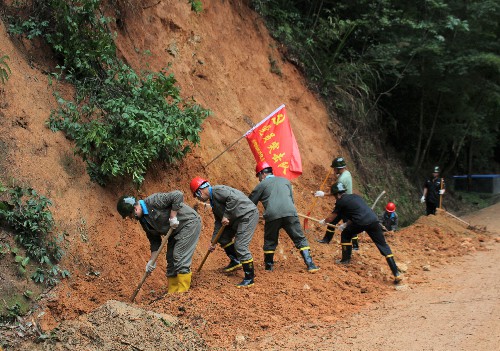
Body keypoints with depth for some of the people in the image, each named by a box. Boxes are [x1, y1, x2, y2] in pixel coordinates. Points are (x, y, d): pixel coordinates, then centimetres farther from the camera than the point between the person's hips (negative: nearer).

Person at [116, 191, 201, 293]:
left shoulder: (153, 201, -23)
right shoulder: (143, 219, 4)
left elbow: (178, 195, -30)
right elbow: (154, 240, 8)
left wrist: (173, 217, -27)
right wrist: (152, 260, 1)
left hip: (189, 223, -10)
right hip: (175, 231, 10)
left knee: (180, 258, -15)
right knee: (171, 260, 9)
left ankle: (183, 292, -11)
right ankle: (172, 292, 16)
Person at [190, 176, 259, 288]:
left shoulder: (217, 190, -13)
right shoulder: (213, 201, 17)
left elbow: (233, 198, -29)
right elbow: (218, 223, 19)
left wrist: (226, 216, -23)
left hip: (248, 215, -11)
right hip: (238, 219, 11)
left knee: (240, 245, -14)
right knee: (223, 237, 19)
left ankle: (249, 278, -8)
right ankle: (235, 261, 32)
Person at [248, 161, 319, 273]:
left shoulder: (262, 184, 16)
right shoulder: (285, 180, 27)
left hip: (272, 216, -2)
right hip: (290, 213, 2)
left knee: (270, 242, 17)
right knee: (300, 240, 7)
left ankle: (268, 266, 22)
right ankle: (310, 265, -1)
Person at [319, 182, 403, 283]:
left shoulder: (341, 201, 10)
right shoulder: (355, 196, 29)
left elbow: (331, 218, 19)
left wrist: (324, 221, 39)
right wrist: (346, 224, 42)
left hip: (361, 223, -6)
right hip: (374, 221, 6)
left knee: (345, 235, 22)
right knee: (383, 246, 5)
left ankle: (346, 259, 26)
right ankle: (396, 273, -3)